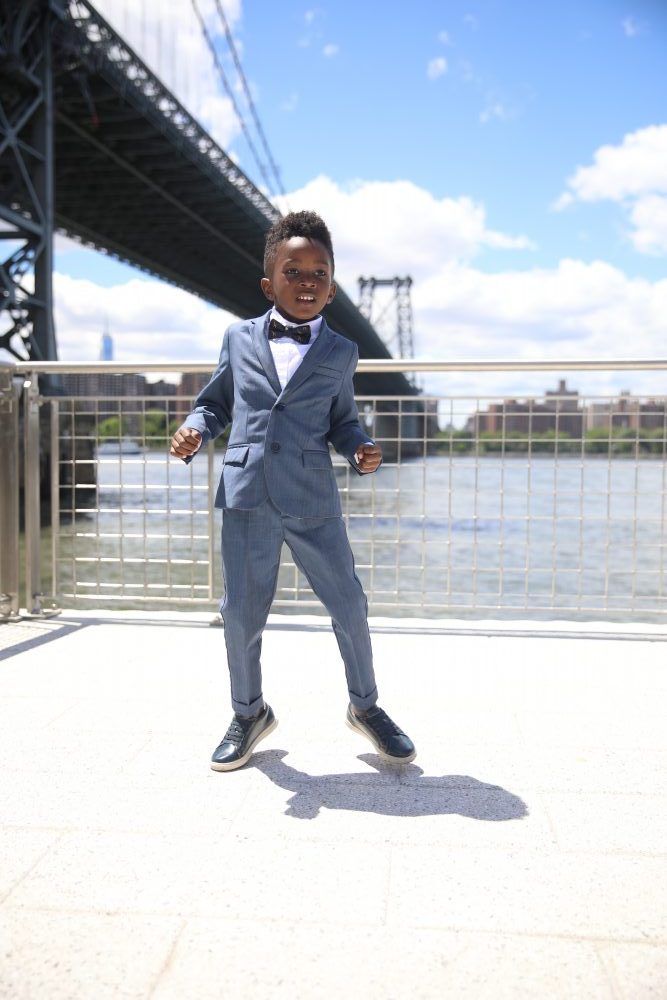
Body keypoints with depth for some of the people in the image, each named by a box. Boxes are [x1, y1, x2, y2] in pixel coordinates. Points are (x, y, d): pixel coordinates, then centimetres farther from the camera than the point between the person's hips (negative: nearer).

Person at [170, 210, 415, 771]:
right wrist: (193, 431, -4)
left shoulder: (341, 353, 9)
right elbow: (216, 402, 17)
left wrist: (360, 450, -5)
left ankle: (365, 706, 29)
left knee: (349, 605, 4)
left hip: (313, 499, 0)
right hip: (246, 497, 1)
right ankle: (249, 713, 31)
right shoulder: (239, 338, 9)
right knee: (241, 613, 7)